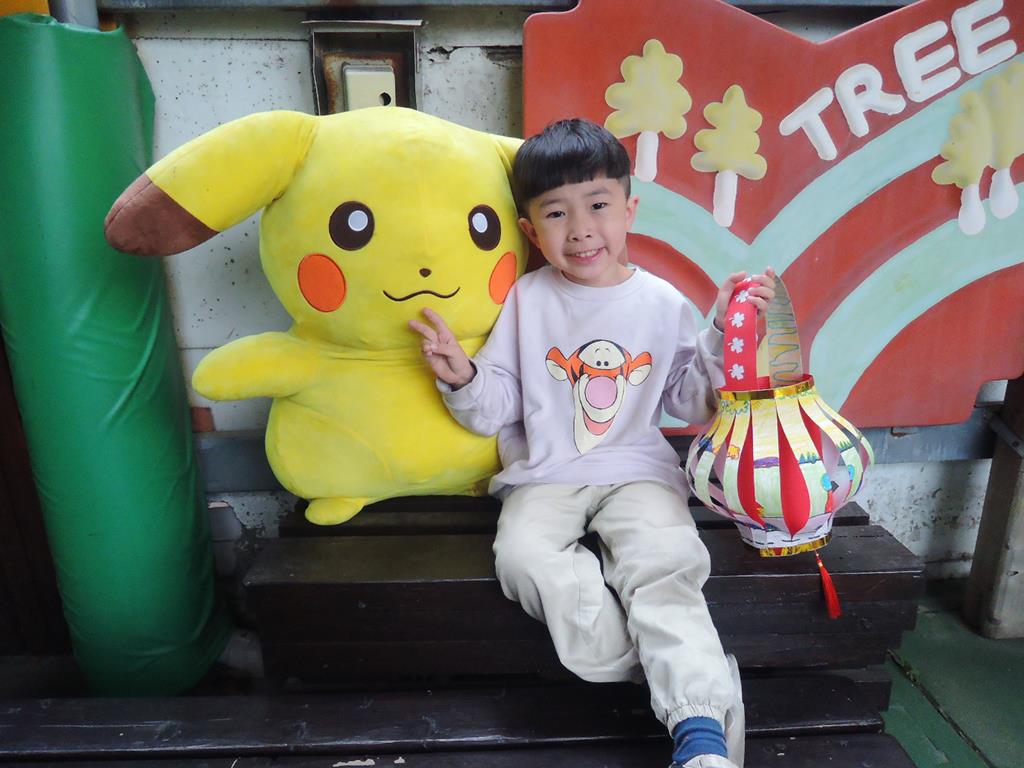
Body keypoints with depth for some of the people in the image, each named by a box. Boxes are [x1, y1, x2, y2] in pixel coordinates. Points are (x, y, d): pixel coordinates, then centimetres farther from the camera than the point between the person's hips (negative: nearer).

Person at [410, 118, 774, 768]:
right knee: (525, 556, -27)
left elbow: (692, 400, 11)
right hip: (545, 475, 1)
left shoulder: (663, 302, 4)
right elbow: (494, 410, 3)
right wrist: (462, 379, -19)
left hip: (638, 470, 0)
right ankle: (690, 664, -19)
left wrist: (725, 333, -1)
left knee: (663, 564, -27)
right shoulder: (527, 300, 2)